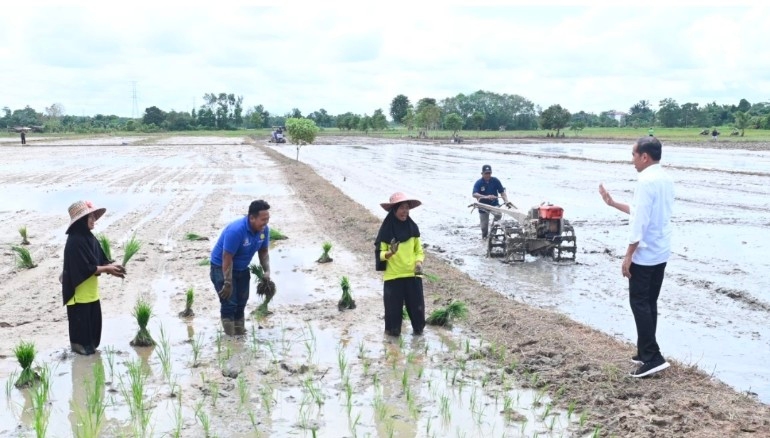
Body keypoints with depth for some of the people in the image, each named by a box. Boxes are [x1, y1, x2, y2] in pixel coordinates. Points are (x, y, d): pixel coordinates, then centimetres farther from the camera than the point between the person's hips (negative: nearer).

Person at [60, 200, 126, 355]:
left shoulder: (89, 238, 7)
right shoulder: (75, 241, -22)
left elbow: (100, 260, 10)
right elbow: (86, 268, -24)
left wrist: (111, 266, -9)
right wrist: (107, 269, -19)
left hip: (90, 290, 9)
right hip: (80, 290, -9)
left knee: (94, 318, 14)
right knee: (80, 319, 3)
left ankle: (90, 344, 26)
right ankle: (80, 344, 17)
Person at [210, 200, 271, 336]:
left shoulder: (264, 229, -12)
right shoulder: (236, 230, -34)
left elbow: (264, 251, 3)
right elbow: (227, 259, -30)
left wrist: (267, 271, -11)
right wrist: (228, 283, -27)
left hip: (242, 269, 7)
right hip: (221, 268, -7)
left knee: (242, 301, 12)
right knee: (229, 303, -10)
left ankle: (240, 332, 25)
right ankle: (230, 337, -3)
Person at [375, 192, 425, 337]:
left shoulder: (412, 227, 2)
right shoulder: (386, 230, -9)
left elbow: (419, 250, 9)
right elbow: (380, 253, -7)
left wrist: (419, 263, -9)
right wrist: (390, 252, -27)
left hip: (412, 274, 3)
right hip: (393, 276, -3)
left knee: (416, 303, 7)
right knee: (393, 305, 3)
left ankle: (418, 328, 25)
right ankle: (393, 330, 20)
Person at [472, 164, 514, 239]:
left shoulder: (495, 181, -6)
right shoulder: (478, 183, -11)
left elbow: (502, 192, -4)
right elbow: (474, 194, -26)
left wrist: (506, 201, -21)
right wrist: (486, 197, -41)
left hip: (494, 205, 0)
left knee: (498, 215, -30)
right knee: (484, 227, 1)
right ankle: (484, 238, 29)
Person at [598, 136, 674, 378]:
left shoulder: (646, 181, -18)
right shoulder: (665, 180, 11)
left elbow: (640, 221, -21)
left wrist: (628, 255, -17)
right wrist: (613, 203, 23)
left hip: (645, 254, -9)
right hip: (661, 252, 9)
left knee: (639, 303, -3)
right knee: (649, 303, 15)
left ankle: (653, 357, -5)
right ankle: (646, 353, 21)